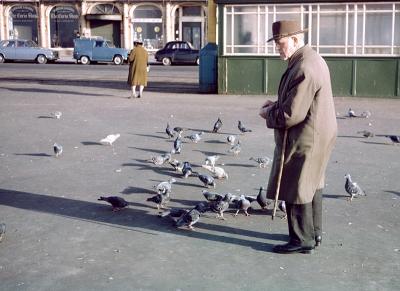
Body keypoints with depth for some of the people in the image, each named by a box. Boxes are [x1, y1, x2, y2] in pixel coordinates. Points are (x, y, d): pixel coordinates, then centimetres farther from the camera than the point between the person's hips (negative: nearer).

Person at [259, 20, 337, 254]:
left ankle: (302, 240, 11)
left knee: (295, 190, 1)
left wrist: (269, 113, -8)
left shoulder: (303, 68, -25)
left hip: (305, 139, -11)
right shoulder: (312, 59, 10)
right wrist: (277, 105, 8)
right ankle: (314, 232, 33)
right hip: (319, 134, 11)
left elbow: (291, 115, -26)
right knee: (313, 186, 20)